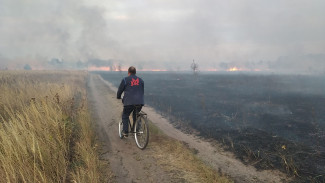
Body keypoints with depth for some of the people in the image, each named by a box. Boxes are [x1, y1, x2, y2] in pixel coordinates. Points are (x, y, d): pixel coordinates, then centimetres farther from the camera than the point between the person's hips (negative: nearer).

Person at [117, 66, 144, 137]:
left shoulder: (125, 80, 4)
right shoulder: (141, 80, 17)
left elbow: (120, 90, 10)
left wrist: (118, 97, 30)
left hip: (129, 102, -4)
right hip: (140, 102, 4)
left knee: (125, 116, 14)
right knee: (136, 116, 24)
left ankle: (125, 132, 8)